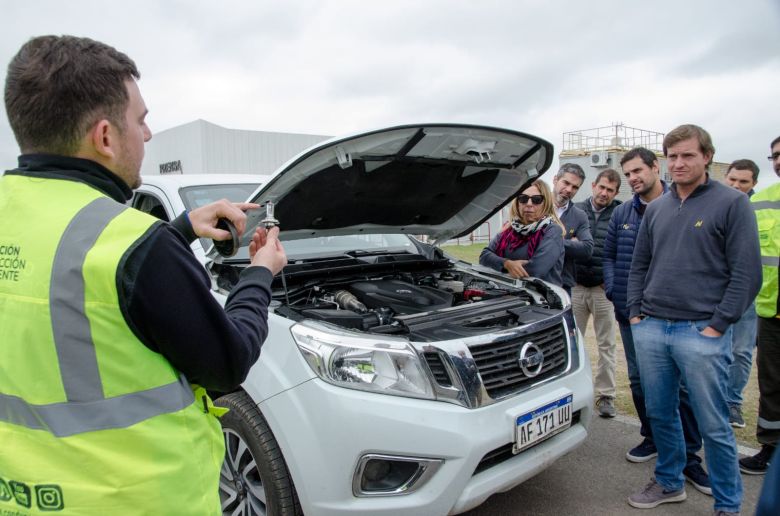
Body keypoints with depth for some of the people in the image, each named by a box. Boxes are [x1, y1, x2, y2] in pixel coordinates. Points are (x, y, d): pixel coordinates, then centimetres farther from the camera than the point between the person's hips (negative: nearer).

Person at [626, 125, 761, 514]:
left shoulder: (732, 204, -3)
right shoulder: (656, 209, 13)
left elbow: (747, 273, -8)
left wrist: (717, 326, -12)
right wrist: (635, 313, 8)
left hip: (702, 333, -5)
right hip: (650, 329, 5)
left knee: (713, 425, 5)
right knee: (660, 414, 15)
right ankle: (669, 483, 34)